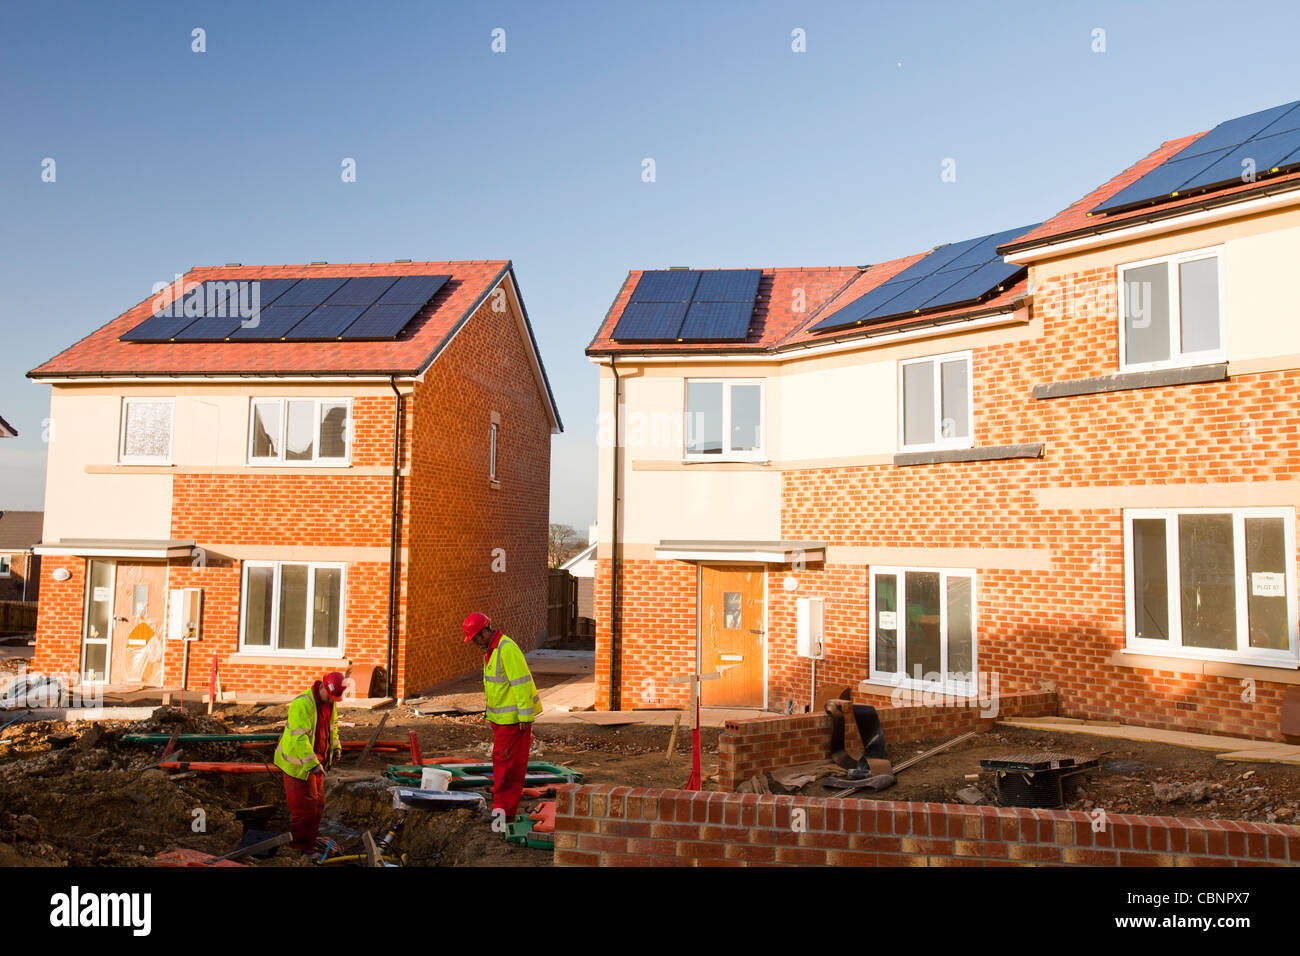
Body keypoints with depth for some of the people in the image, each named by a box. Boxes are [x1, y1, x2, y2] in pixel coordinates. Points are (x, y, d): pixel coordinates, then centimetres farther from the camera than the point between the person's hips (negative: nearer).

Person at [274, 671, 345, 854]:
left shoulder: (330, 702, 1)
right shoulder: (302, 704, -27)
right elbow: (299, 737, -32)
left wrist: (336, 746, 6)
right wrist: (313, 763, -36)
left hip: (316, 760, 8)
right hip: (298, 762, -8)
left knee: (317, 804, 14)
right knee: (304, 804, -2)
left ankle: (310, 840, 29)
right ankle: (301, 846, 12)